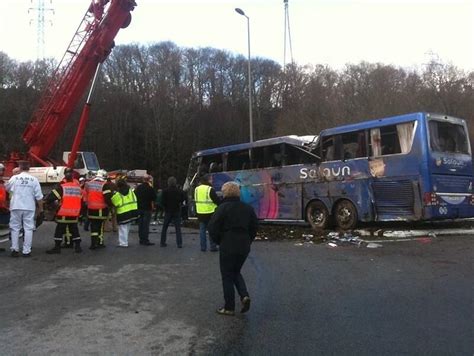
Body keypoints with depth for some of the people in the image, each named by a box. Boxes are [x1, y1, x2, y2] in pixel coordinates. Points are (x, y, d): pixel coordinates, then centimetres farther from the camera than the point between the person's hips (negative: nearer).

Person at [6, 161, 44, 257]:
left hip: (16, 207, 0)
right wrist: (40, 209, 8)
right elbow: (39, 196, -2)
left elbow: (7, 188, 17)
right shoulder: (34, 180, -2)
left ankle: (15, 249, 9)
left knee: (15, 228, 11)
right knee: (28, 229, 4)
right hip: (29, 208, 0)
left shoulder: (14, 178, -2)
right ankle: (26, 251, 3)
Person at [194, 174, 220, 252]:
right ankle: (213, 247, 9)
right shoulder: (210, 189, -14)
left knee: (202, 230, 11)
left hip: (200, 213, 5)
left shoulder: (197, 189, 7)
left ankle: (203, 247, 13)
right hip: (210, 213, -5)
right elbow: (217, 200, -12)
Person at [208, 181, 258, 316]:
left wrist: (218, 241, 2)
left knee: (227, 276, 7)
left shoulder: (223, 207, -11)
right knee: (236, 272, 23)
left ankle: (229, 307, 12)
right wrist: (248, 241, 15)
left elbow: (212, 227, -13)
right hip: (244, 247, 6)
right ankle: (244, 295, 3)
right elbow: (255, 227, 10)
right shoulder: (248, 208, 6)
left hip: (227, 248, -5)